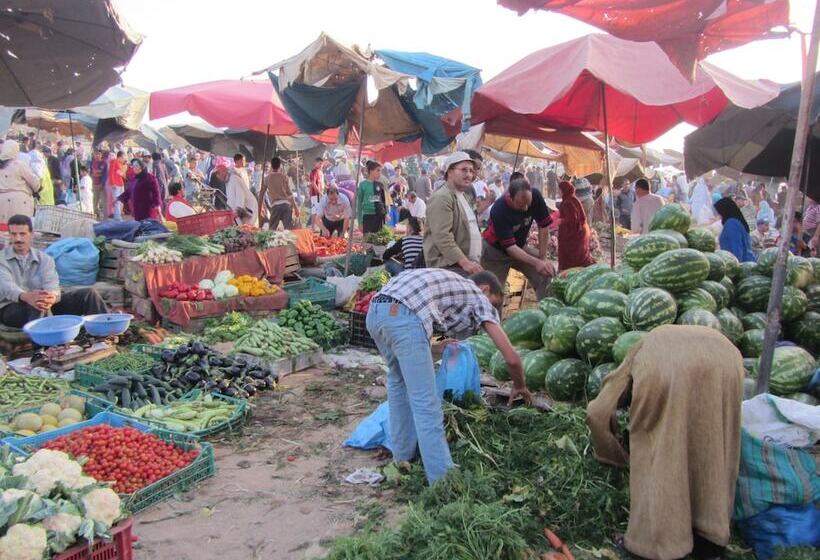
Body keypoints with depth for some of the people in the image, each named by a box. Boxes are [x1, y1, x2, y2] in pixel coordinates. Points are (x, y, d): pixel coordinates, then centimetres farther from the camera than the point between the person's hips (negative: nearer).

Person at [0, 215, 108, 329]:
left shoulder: (44, 258, 7)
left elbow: (51, 283, -12)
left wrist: (51, 297, -40)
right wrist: (26, 297, -46)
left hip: (44, 308, 4)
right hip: (10, 309, -3)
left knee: (88, 293, -12)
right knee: (35, 306, -39)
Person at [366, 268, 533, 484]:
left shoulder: (451, 284, 37)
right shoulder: (479, 298, 20)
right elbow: (511, 357, 17)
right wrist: (519, 387, 35)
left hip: (375, 312, 8)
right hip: (404, 318, -8)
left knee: (399, 380, 28)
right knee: (426, 404, -1)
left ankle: (403, 457, 36)